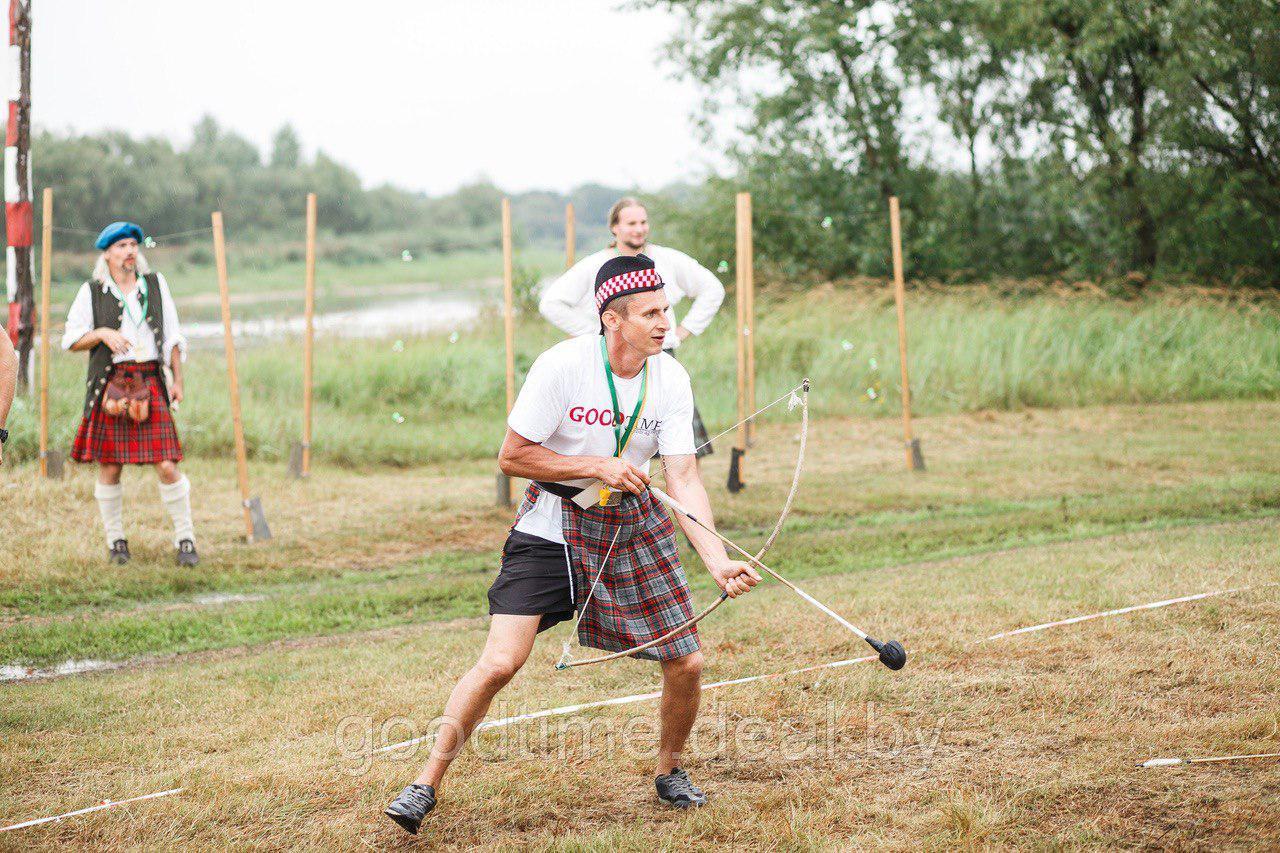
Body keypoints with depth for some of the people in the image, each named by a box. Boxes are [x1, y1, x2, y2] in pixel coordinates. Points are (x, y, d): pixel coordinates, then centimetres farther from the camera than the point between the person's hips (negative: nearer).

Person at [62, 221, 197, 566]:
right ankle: (116, 542, 17)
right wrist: (103, 333, -12)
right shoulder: (92, 291, 3)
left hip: (150, 382, 1)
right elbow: (71, 340, 6)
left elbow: (172, 335, 13)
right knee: (109, 468, 2)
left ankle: (185, 540, 2)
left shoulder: (155, 284, 9)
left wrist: (178, 380, 6)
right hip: (110, 383, -1)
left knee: (167, 466, -7)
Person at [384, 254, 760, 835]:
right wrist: (597, 467, -21)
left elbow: (683, 480, -10)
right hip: (552, 525, -4)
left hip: (633, 524, 4)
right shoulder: (562, 365, -20)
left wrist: (718, 561, -23)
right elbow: (512, 457, -13)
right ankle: (427, 783, 1)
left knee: (686, 664, -2)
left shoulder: (670, 378, -8)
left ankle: (670, 771, 26)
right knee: (501, 661, -15)